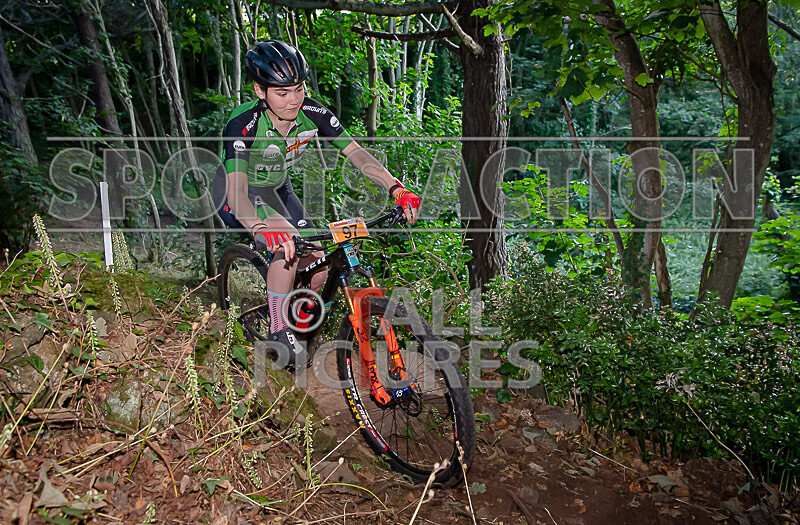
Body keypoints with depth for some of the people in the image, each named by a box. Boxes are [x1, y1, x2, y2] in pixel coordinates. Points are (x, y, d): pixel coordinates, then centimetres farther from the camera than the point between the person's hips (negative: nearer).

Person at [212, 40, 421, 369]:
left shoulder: (313, 114, -21)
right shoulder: (243, 125, -34)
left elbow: (356, 153, -23)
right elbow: (237, 191, -45)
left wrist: (397, 189, -39)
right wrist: (261, 228, -66)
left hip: (277, 189, 5)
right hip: (237, 193, -5)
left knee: (320, 271, -5)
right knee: (287, 244, -32)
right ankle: (279, 332, -14)